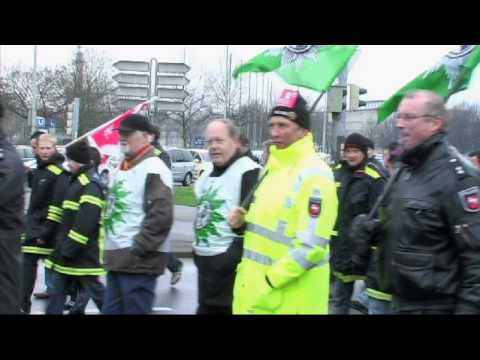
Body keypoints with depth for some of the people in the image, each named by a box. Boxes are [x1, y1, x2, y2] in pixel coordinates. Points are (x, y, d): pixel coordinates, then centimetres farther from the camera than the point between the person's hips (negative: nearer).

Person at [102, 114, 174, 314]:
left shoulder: (153, 169, -13)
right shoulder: (121, 169, 18)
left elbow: (161, 216, -22)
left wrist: (139, 249, -19)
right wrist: (110, 248, 17)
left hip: (139, 262, -9)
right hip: (116, 259, 9)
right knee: (111, 311, 14)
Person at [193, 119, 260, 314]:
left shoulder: (249, 173, -14)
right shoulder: (208, 175, 16)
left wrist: (233, 256, -21)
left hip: (229, 265, -9)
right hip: (205, 262, 9)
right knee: (205, 309, 16)